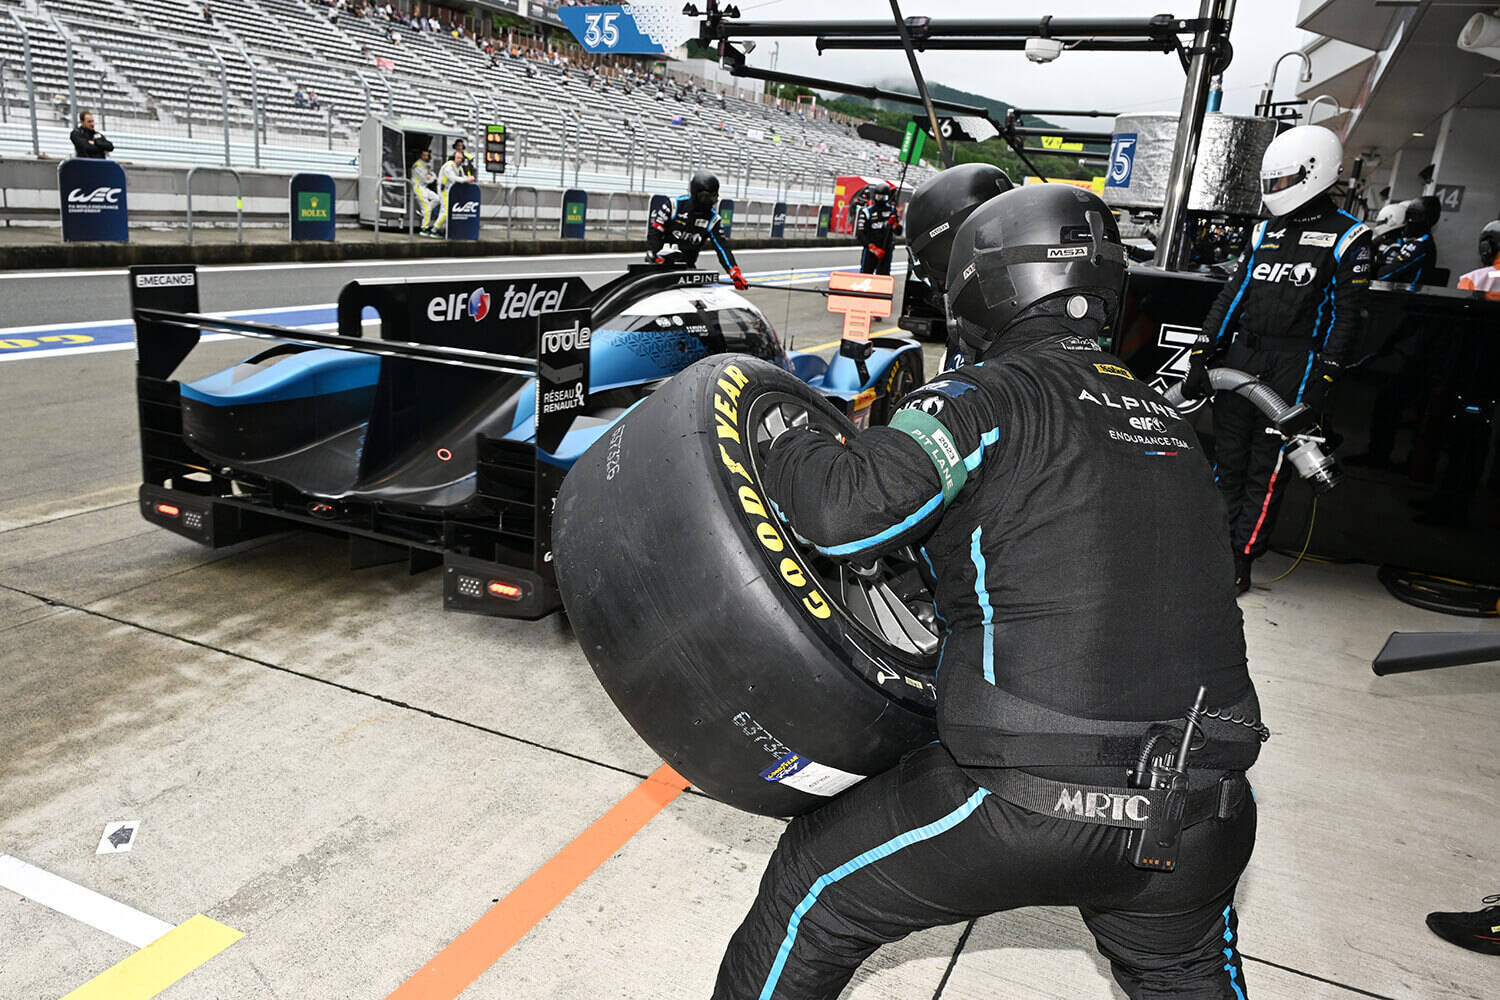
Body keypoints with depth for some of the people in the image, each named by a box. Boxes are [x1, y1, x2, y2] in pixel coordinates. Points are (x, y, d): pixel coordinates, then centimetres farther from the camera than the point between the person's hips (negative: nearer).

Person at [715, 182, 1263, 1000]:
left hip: (1035, 801, -6)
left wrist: (777, 442, -3)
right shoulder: (1165, 416, 12)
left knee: (815, 887, 15)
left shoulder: (990, 396, -9)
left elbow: (848, 510, -23)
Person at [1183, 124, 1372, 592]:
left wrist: (1321, 382, -12)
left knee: (1266, 469, -3)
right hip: (1241, 356, 5)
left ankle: (1240, 561, 2)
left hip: (1293, 365, -5)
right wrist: (1200, 356, 6)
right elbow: (1231, 295, 13)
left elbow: (1346, 315, -4)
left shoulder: (1346, 237, 0)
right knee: (1227, 459, 6)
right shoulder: (1265, 231, 15)